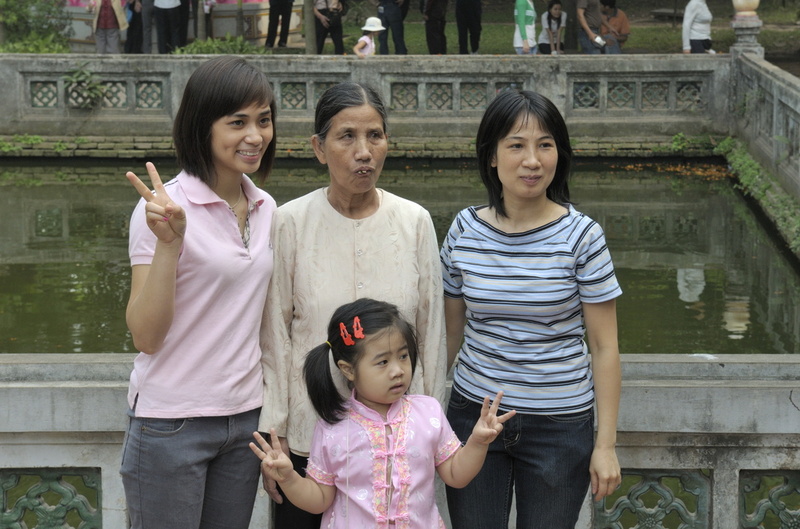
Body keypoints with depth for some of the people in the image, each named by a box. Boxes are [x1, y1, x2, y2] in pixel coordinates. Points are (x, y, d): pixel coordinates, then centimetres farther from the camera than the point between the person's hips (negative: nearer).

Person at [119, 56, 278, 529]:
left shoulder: (264, 208, 6)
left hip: (245, 418, 6)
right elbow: (146, 336, -16)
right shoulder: (166, 208, -13)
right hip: (172, 425, -6)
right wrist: (169, 242, -27)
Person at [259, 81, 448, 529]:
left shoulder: (415, 222, -1)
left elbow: (432, 332, 5)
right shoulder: (292, 222, -6)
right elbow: (274, 337, -3)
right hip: (310, 433, -1)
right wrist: (273, 433, -3)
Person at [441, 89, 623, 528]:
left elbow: (604, 348, -7)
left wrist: (606, 445, -8)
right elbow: (450, 332, 8)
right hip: (473, 413, 2)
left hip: (559, 426, -2)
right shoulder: (465, 230, -2)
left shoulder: (581, 236, -10)